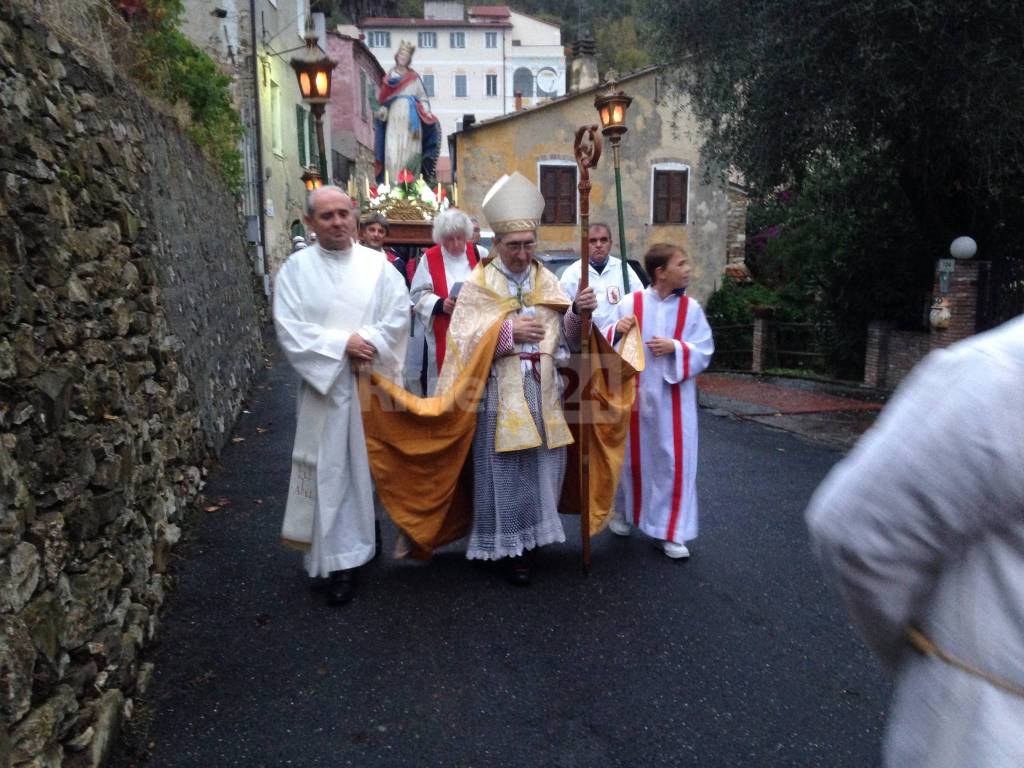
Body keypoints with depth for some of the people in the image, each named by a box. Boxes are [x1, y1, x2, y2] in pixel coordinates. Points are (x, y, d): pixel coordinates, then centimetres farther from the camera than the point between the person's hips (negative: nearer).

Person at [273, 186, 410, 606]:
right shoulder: (296, 267, 0)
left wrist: (367, 346, -16)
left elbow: (398, 315, -2)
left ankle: (370, 536, 31)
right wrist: (342, 343, -16)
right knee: (332, 470, 1)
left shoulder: (377, 263, 3)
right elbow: (289, 327, -7)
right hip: (325, 382, -1)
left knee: (374, 464, 11)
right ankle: (340, 561, 10)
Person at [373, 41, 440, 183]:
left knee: (411, 149, -10)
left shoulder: (414, 77, 17)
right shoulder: (390, 76, 18)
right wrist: (383, 109, -6)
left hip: (411, 117, 0)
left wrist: (426, 112, -4)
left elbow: (422, 97, 12)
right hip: (394, 116, 0)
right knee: (393, 149, -11)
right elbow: (382, 97, 13)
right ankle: (394, 181, -16)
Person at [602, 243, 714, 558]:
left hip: (673, 401, 0)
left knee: (674, 462, 0)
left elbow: (704, 353, -1)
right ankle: (624, 513, 35)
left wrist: (675, 348, -17)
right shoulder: (630, 303, -2)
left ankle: (671, 531, 13)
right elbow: (608, 345, 2)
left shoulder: (691, 309, 0)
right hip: (635, 396, 0)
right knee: (633, 457, 12)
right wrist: (616, 331, -19)